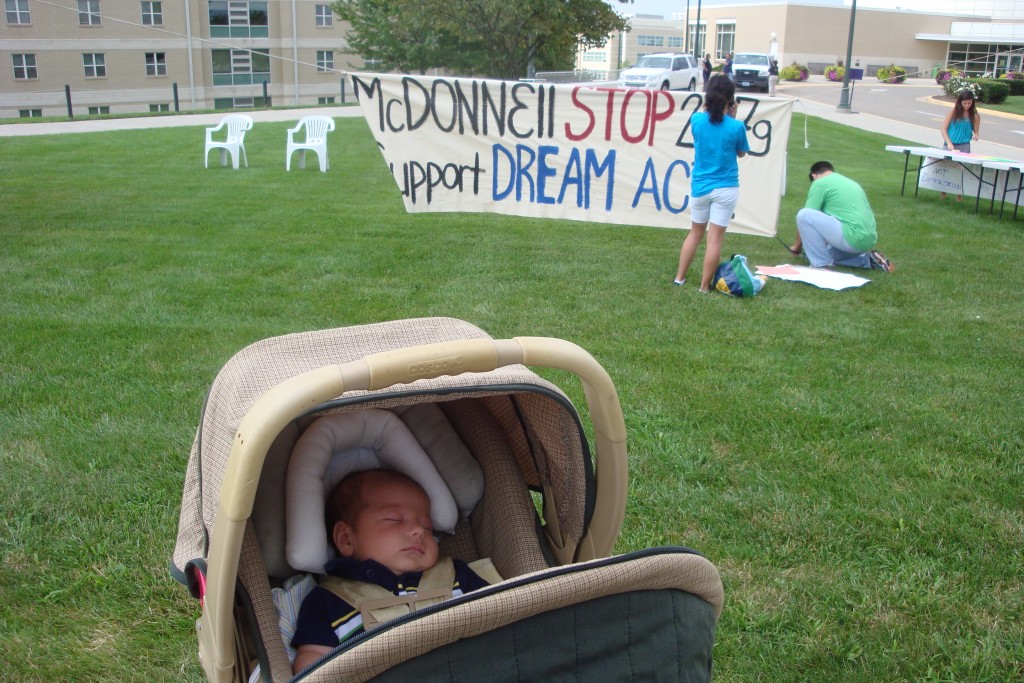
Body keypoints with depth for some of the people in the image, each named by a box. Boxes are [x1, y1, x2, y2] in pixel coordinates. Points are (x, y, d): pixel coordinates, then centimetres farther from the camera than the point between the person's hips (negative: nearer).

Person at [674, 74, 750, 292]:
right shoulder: (736, 126, -14)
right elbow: (741, 153, 4)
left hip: (700, 186, 4)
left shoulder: (697, 120, -6)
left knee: (695, 232, 20)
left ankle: (679, 277, 25)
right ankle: (704, 286, 7)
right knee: (715, 238, 2)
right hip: (725, 188, -3)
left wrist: (709, 106, 10)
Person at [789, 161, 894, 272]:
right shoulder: (850, 183, 27)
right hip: (868, 240, 9)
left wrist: (796, 246, 19)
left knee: (804, 215, -7)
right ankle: (868, 260, 13)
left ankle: (823, 265, -3)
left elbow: (805, 217, 4)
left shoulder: (819, 183, 2)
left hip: (853, 238, -9)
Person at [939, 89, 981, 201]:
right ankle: (943, 192, 16)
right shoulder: (954, 111, -2)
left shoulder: (974, 115, 0)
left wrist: (975, 136, -18)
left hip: (964, 146, 0)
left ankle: (960, 194, 6)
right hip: (949, 145, 0)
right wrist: (949, 143, -13)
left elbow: (976, 131, 6)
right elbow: (944, 129, -3)